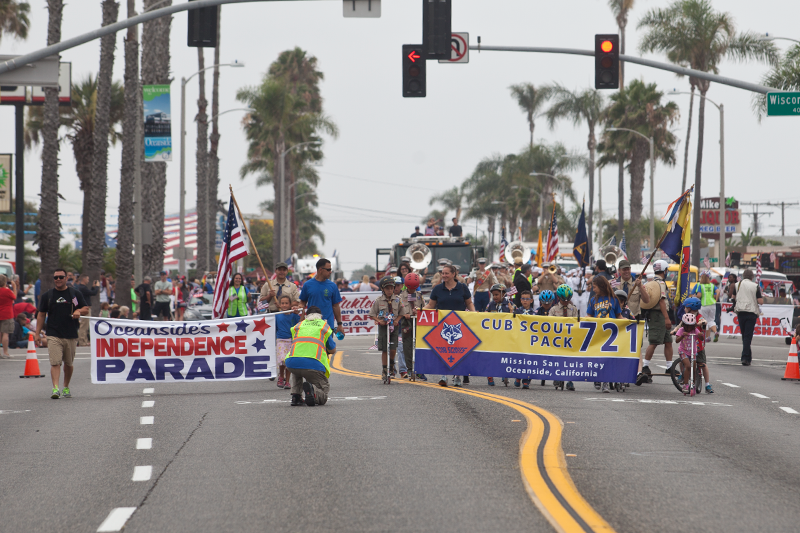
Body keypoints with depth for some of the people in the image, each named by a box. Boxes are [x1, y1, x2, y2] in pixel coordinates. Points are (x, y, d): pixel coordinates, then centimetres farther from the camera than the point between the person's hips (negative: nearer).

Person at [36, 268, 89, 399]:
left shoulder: (76, 294, 9)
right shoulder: (47, 295, 9)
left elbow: (86, 310, 10)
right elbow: (41, 315, 11)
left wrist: (79, 311, -14)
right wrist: (37, 334, 4)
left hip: (71, 335, 1)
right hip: (53, 335, -1)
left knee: (68, 363, 11)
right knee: (55, 362, -15)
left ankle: (66, 387, 28)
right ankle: (55, 388, -23)